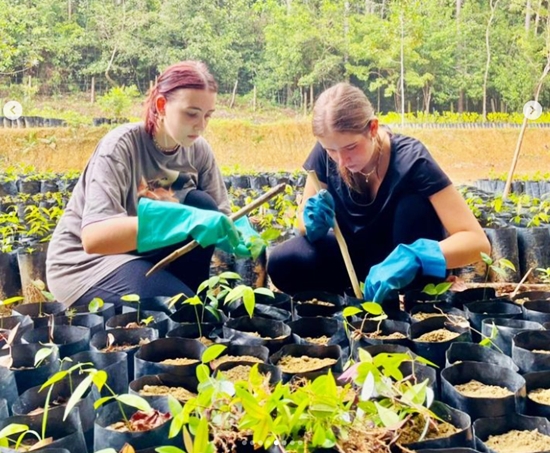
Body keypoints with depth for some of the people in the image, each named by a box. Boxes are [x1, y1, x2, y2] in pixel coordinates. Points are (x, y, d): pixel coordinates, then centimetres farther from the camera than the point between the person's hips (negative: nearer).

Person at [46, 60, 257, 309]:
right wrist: (186, 221, -45)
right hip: (86, 262, -6)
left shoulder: (198, 151, -7)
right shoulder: (121, 146, -24)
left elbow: (219, 214, -4)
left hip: (144, 252, 6)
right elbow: (93, 237, -36)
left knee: (200, 204, -18)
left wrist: (240, 234, -30)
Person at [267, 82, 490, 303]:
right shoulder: (325, 154, -18)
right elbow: (302, 218, -3)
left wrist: (412, 258, -51)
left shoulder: (410, 159, -28)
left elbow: (477, 241, -33)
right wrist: (313, 222, -29)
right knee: (283, 264, -23)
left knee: (414, 205, -32)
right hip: (357, 254, 2)